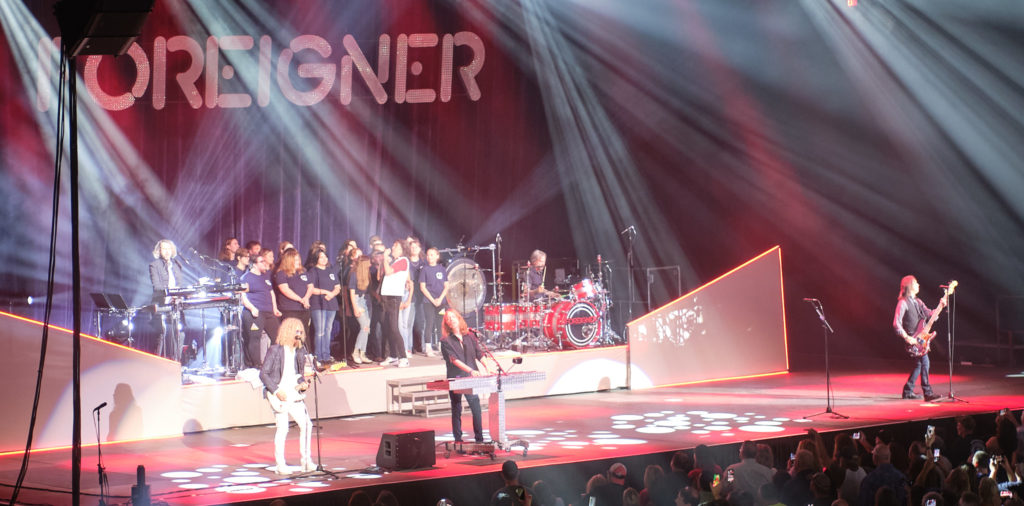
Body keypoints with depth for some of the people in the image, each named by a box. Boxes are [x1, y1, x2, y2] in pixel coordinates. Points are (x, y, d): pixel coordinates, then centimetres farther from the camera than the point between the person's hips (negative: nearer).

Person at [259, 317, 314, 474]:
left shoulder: (299, 351, 10)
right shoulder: (275, 350, -8)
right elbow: (263, 374, -8)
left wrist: (303, 383, -2)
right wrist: (276, 391, -15)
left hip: (294, 395, 6)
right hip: (279, 395, -6)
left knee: (306, 425, -1)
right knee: (283, 428, -6)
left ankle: (305, 461, 9)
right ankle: (280, 464, 4)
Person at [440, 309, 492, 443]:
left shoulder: (469, 336, 8)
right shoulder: (446, 341, -4)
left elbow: (479, 354, 8)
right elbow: (454, 360, -14)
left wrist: (486, 368, -10)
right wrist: (471, 370, -26)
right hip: (455, 379, -3)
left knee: (476, 407, -1)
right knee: (456, 410, 4)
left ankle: (479, 438, 7)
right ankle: (458, 440, 11)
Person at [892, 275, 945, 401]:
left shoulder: (918, 302, 16)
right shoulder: (903, 303, -11)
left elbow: (930, 314, 11)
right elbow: (896, 324, -15)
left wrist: (941, 305, -2)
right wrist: (907, 338, -22)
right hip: (912, 339, -9)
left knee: (919, 364, 13)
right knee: (924, 362, -16)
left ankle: (908, 391, 22)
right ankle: (927, 393, -17)